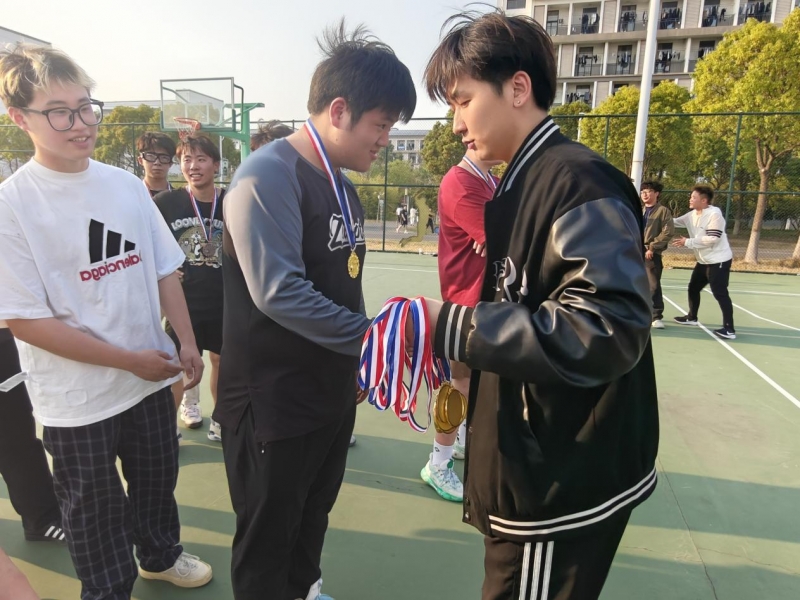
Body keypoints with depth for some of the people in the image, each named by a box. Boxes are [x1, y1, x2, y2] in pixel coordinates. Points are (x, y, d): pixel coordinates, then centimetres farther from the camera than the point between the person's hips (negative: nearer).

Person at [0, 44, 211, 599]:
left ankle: (161, 554, 51)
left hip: (152, 379, 5)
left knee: (158, 481, 24)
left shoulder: (127, 185, -1)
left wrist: (187, 343, -2)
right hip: (77, 399, -4)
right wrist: (130, 360, -17)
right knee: (95, 510, 17)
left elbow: (165, 272, 5)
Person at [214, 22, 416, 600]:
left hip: (332, 391, 8)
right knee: (268, 536, 13)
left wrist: (357, 362, 16)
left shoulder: (343, 189, 10)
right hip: (273, 402, -8)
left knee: (313, 517, 25)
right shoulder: (268, 176, -18)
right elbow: (279, 293, -28)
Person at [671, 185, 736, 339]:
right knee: (693, 288, 18)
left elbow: (713, 239, -25)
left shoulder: (714, 214, -20)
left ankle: (729, 329, -6)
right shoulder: (692, 215, 4)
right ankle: (691, 317, 36)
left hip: (719, 261, -9)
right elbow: (674, 222, 15)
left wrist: (688, 242, -23)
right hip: (703, 261, 9)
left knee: (720, 293, -10)